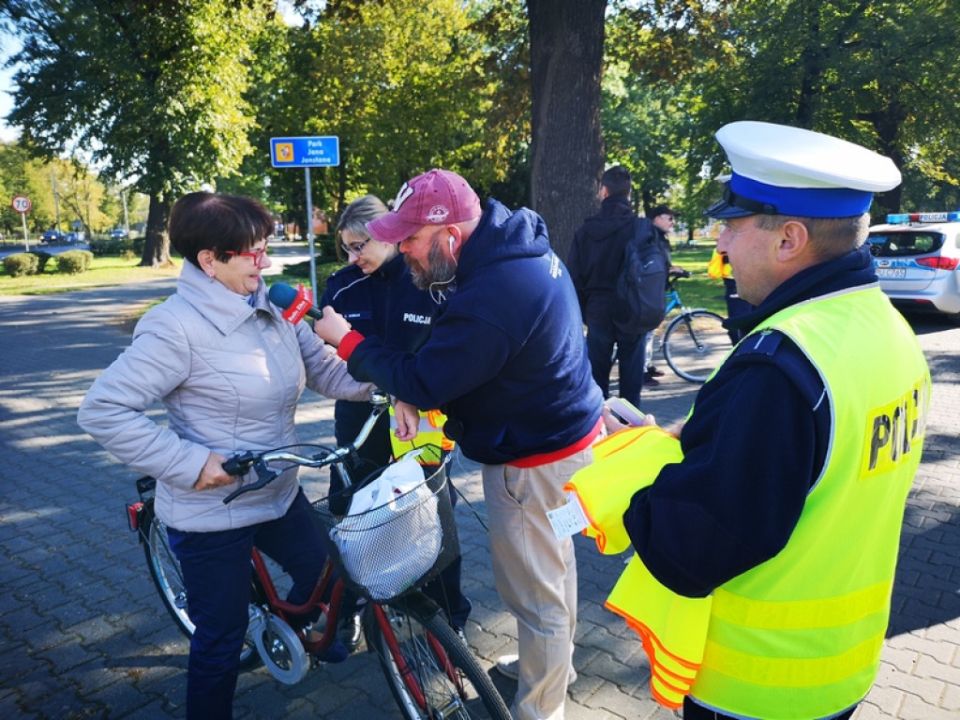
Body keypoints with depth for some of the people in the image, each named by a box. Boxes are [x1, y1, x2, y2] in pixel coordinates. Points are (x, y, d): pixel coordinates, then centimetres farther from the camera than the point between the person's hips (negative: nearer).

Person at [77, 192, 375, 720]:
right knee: (221, 639, 10)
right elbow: (103, 410, -22)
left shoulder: (274, 310, 0)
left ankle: (293, 632, 58)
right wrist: (190, 462, -24)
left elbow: (325, 371, 1)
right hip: (212, 513, -7)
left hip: (279, 494, 8)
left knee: (320, 572, 26)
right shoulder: (178, 327, -23)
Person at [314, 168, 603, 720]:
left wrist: (347, 340, -14)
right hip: (564, 431, 11)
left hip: (534, 458, -10)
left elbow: (423, 384, -25)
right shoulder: (521, 249, 2)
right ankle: (555, 662, 51)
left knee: (533, 588, 8)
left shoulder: (492, 296, -32)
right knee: (553, 564, 27)